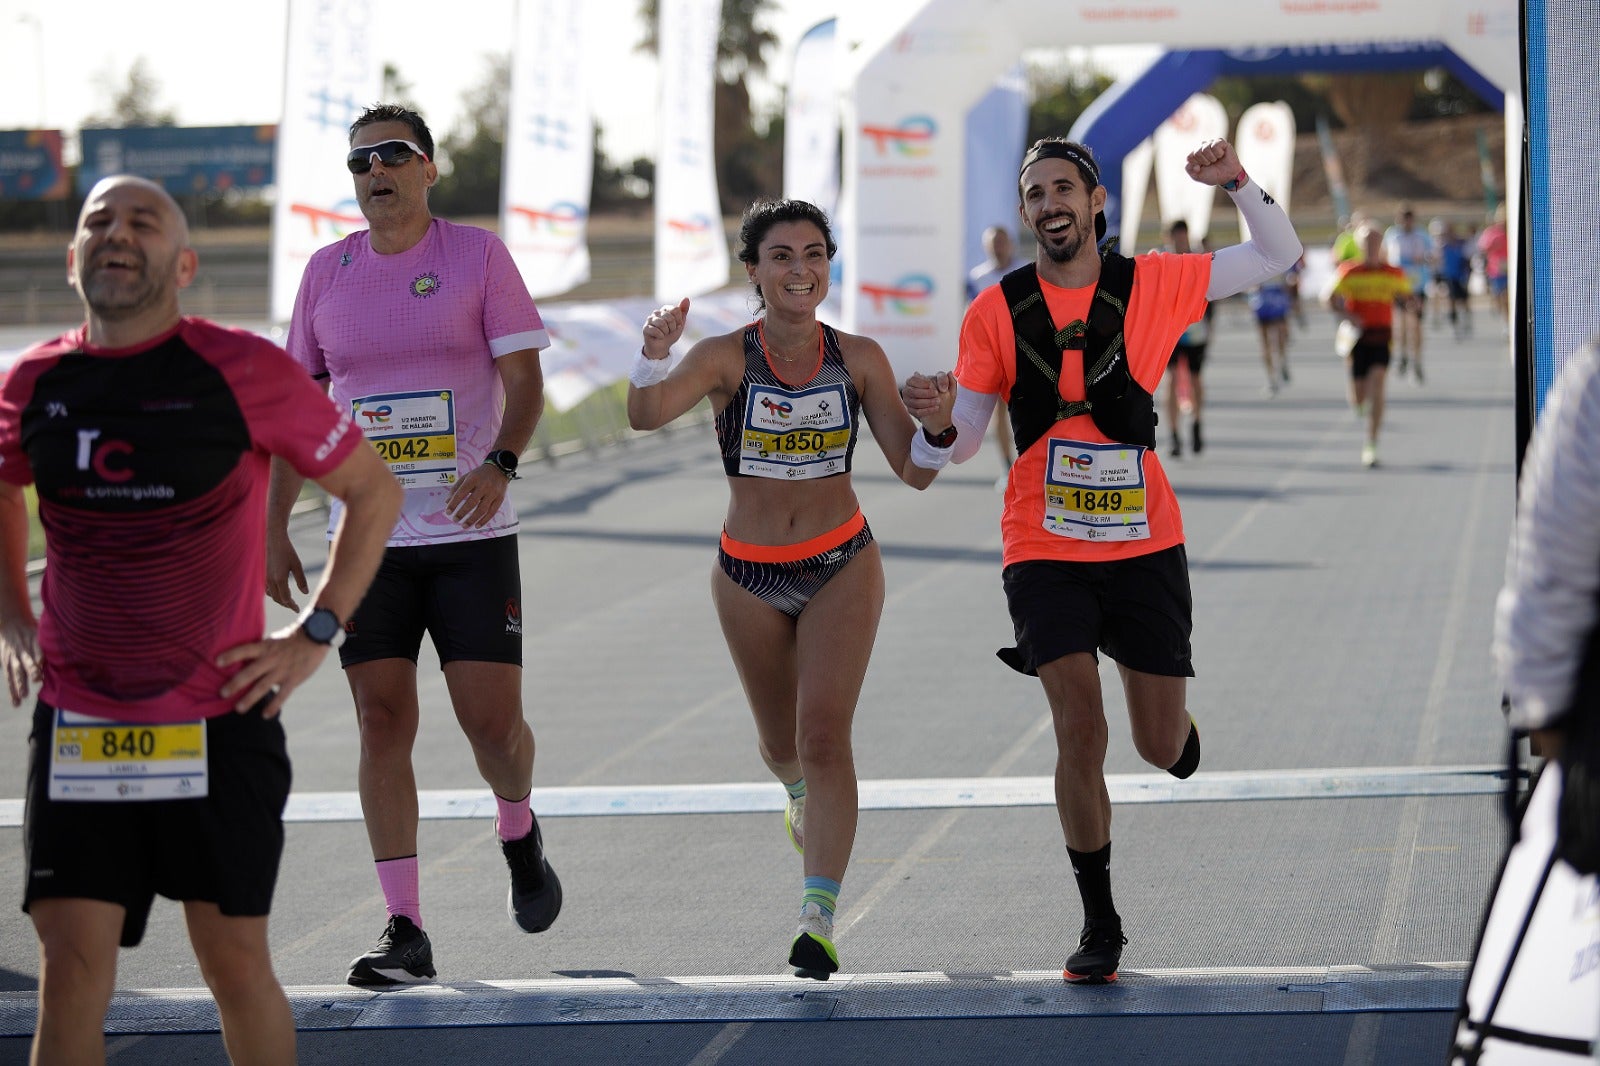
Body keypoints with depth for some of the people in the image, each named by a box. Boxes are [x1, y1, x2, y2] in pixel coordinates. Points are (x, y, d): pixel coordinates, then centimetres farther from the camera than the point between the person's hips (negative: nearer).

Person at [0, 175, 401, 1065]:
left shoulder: (243, 371, -7)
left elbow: (374, 490, 2)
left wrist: (314, 634, -3)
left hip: (219, 722, -3)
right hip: (78, 724, 3)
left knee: (235, 958, 3)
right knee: (72, 958, -2)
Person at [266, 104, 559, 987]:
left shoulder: (478, 255, -1)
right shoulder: (327, 272, 8)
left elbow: (524, 381, -5)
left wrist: (500, 463, -24)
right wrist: (275, 529, 8)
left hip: (472, 534, -2)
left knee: (492, 719, -5)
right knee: (383, 724, -4)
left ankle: (519, 835, 29)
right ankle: (404, 933, -1)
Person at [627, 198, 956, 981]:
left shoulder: (859, 358, -6)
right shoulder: (727, 358, -11)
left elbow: (913, 471, -4)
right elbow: (646, 415, -28)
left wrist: (938, 427, -25)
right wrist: (654, 354, -48)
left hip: (843, 567, -1)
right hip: (749, 575, 1)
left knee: (825, 736, -15)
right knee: (781, 744, 18)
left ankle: (819, 916, -18)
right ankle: (803, 796, 55)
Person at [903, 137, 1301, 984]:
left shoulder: (1152, 286, -2)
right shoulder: (996, 313, -2)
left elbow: (1279, 256, 5)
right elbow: (961, 442, 3)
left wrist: (1238, 184, -12)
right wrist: (935, 417, -20)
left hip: (1145, 547, 1)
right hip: (1044, 554, -1)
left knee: (1162, 748, 4)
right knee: (1080, 733, -14)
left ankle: (1176, 729, 45)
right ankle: (1099, 926, 1)